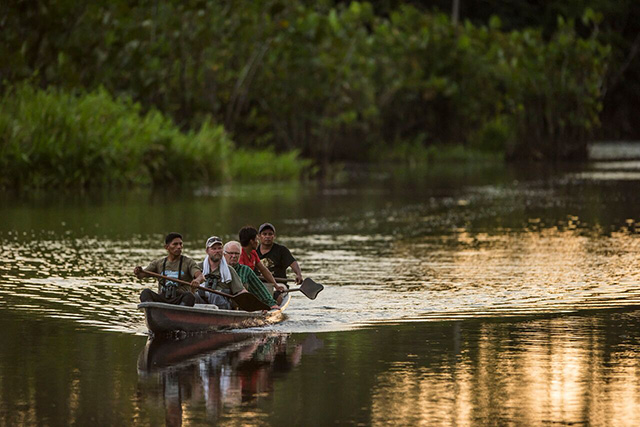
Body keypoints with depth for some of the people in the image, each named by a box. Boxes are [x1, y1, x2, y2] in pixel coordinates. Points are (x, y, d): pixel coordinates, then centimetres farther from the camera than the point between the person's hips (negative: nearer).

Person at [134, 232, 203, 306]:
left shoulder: (188, 262, 9)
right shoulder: (158, 263, 18)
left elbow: (200, 276, -7)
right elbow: (141, 275, 8)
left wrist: (197, 280, -32)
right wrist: (138, 272, -17)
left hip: (180, 300, -2)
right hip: (162, 299, 2)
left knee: (189, 296, -34)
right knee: (146, 292, -26)